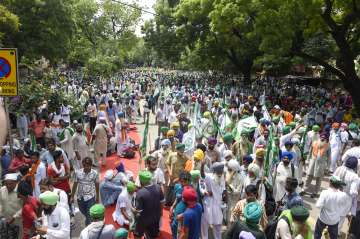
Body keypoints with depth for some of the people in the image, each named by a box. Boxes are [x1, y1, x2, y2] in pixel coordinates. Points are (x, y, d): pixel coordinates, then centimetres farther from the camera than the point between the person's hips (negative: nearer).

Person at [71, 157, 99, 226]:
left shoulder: (95, 173, -14)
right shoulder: (78, 172, -11)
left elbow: (97, 185, -1)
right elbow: (75, 185, 1)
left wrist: (97, 197, 8)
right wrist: (72, 196, 6)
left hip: (90, 197, -3)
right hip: (80, 197, 3)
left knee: (89, 215, -3)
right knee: (84, 213, 24)